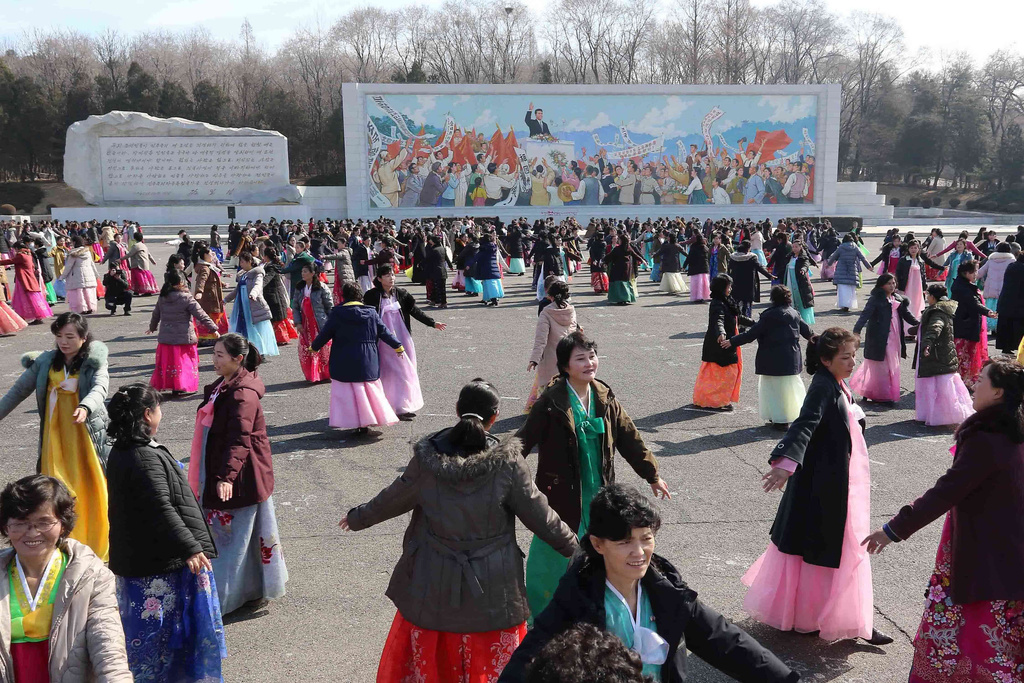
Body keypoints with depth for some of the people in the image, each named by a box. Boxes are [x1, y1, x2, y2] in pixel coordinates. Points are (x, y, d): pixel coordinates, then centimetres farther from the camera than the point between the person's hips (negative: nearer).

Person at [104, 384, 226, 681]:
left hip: (135, 554, 10)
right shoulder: (145, 458, -24)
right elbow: (162, 509, -30)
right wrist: (190, 548, -30)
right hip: (160, 560, -10)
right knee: (159, 623, 3)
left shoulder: (122, 452, 8)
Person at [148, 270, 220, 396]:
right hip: (183, 338, -5)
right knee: (183, 362, 5)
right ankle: (181, 387, 6)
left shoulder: (162, 298, 4)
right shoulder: (186, 298, -13)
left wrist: (152, 328, 38)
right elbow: (201, 315, -12)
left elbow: (155, 315, 19)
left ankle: (161, 385, 20)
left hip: (165, 338, 5)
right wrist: (213, 329, -5)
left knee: (167, 363, 13)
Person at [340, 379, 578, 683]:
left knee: (426, 659, 20)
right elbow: (539, 515, -8)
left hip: (433, 586, 2)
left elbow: (392, 499, 4)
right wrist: (574, 546, 8)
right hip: (491, 590, -1)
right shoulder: (507, 463, -15)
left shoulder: (428, 458, -10)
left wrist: (357, 517, 24)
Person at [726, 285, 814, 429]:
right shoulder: (794, 314, 5)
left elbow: (751, 334, -15)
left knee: (774, 388, 3)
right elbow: (807, 331, 17)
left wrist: (732, 341, -7)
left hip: (773, 360, -6)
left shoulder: (768, 316, -14)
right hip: (791, 358, 6)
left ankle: (780, 420, 3)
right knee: (791, 386, 17)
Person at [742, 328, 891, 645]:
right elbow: (805, 424, -37)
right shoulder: (823, 388, -21)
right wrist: (787, 462, -50)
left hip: (836, 482, 10)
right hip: (822, 485, -10)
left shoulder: (836, 385, 9)